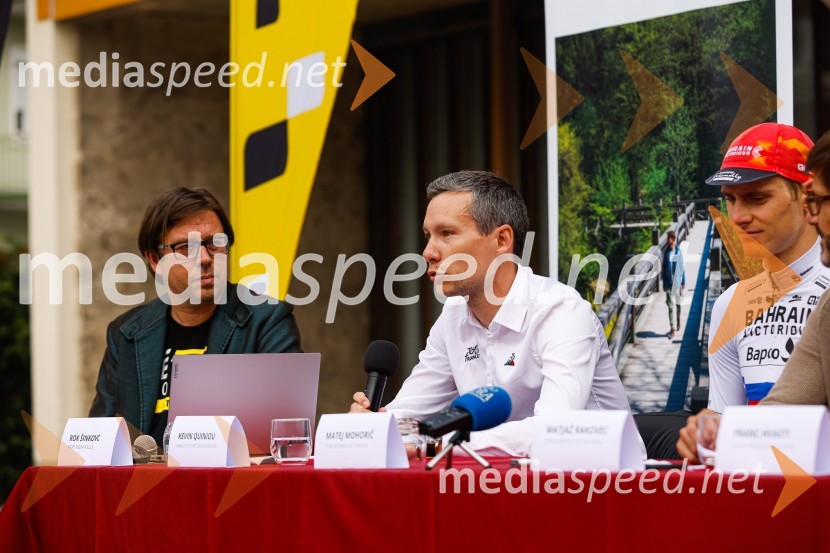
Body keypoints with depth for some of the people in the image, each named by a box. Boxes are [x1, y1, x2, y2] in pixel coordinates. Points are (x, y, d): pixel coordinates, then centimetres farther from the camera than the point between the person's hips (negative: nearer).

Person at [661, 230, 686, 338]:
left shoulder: (679, 252, -7)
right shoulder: (666, 252, 0)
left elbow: (683, 267, -3)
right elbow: (663, 267, 6)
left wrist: (683, 282, -2)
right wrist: (663, 283, 7)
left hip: (677, 281, -1)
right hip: (668, 282, 1)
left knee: (677, 303, 15)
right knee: (670, 305, -3)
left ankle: (678, 321, 39)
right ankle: (672, 329, -4)